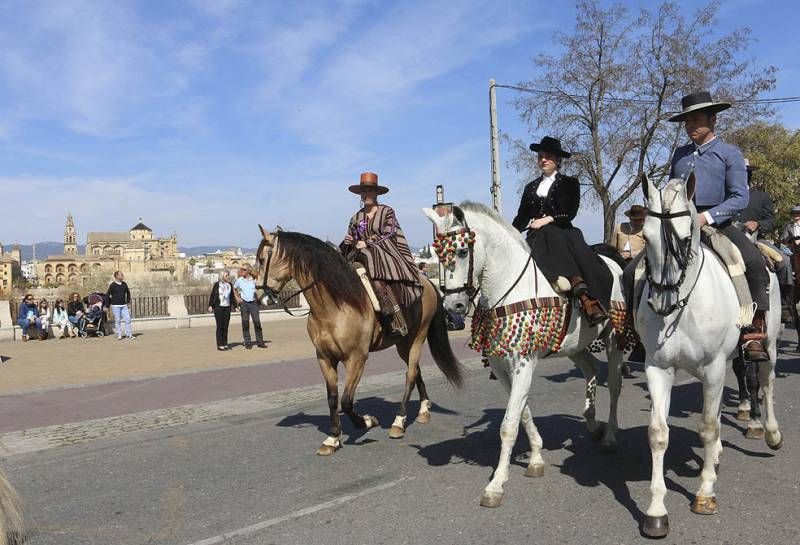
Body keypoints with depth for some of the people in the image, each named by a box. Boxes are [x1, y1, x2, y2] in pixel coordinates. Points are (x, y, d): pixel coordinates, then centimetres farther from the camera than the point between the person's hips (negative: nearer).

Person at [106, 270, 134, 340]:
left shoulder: (124, 284, 7)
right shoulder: (112, 285, -7)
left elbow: (128, 292, 22)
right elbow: (107, 295, -6)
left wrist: (128, 301, 18)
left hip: (124, 305, 4)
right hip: (116, 306, -4)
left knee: (128, 319, -1)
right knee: (117, 320, 1)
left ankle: (129, 334, 5)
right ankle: (119, 335, 9)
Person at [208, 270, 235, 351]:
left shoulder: (230, 285, 10)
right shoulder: (217, 284, -3)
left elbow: (232, 296, 15)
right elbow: (212, 295, -3)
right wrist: (210, 305, -10)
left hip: (227, 307, 4)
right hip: (218, 307, -4)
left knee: (225, 327, 6)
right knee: (220, 326, -3)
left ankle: (225, 344, 12)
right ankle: (219, 345, -1)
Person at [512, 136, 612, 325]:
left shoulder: (569, 183, 15)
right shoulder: (531, 187, 25)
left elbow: (570, 212, 1)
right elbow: (521, 218, 21)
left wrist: (548, 219, -14)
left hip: (564, 232, -1)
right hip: (538, 236, 1)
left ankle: (594, 303, -49)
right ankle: (582, 292, -53)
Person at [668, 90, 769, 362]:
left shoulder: (729, 153, 6)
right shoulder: (680, 154, 19)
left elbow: (740, 197, -4)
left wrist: (707, 217, -18)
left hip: (717, 223, -4)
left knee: (753, 261, -28)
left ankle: (754, 335, -22)